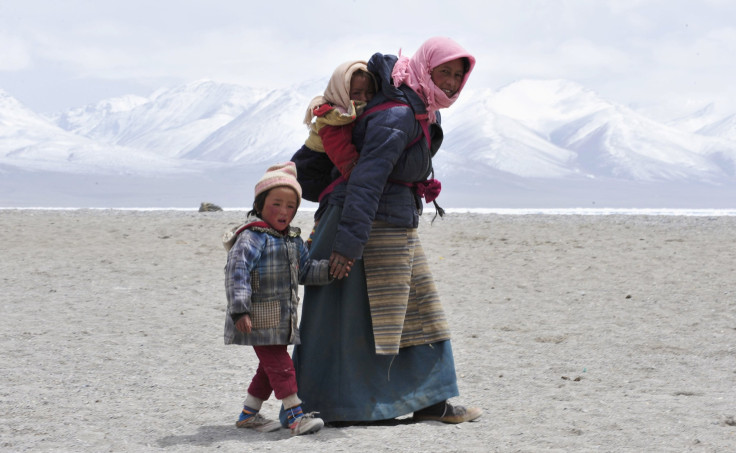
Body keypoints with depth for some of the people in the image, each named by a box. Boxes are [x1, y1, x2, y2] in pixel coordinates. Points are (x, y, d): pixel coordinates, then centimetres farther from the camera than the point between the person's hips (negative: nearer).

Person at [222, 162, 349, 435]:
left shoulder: (293, 240, 14)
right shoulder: (252, 237, -14)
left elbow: (305, 271, 17)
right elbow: (236, 271, -22)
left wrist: (328, 270, -2)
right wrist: (239, 310, -28)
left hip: (282, 318, 9)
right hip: (260, 318, -9)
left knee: (271, 367, 14)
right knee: (279, 364, -10)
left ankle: (248, 414, 24)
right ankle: (296, 417, -9)